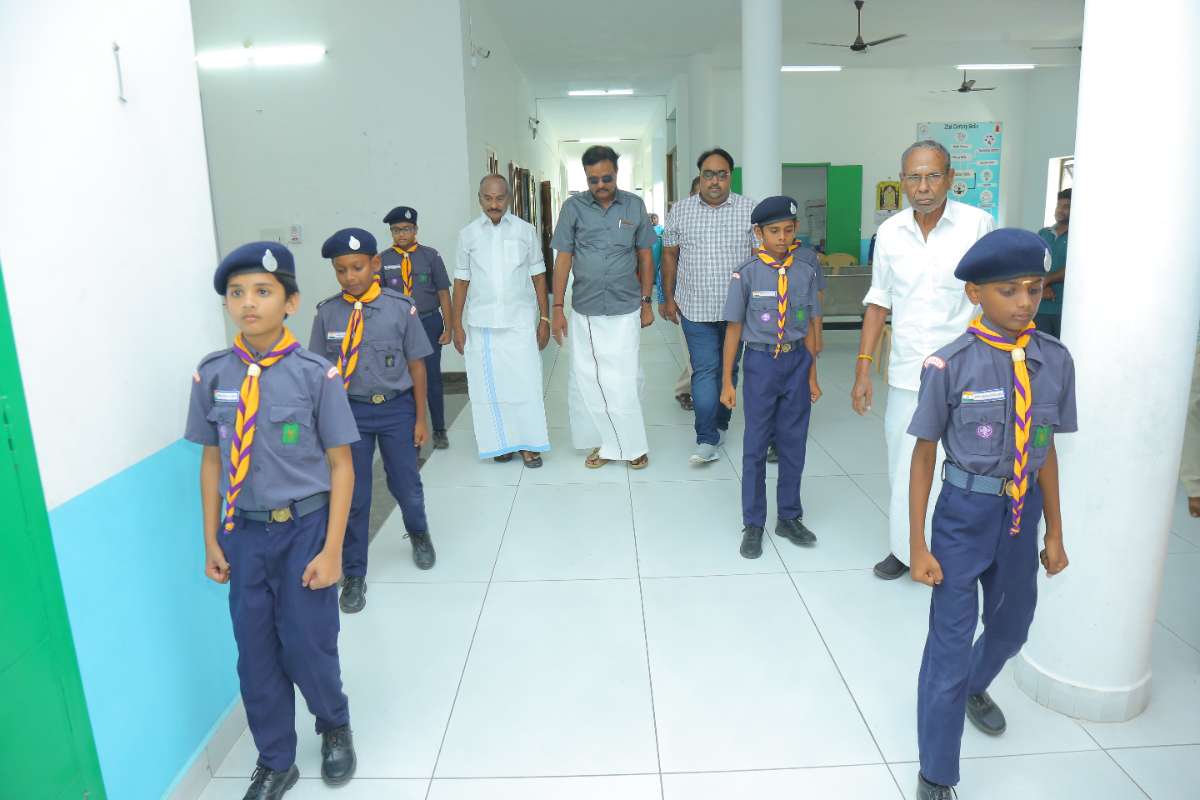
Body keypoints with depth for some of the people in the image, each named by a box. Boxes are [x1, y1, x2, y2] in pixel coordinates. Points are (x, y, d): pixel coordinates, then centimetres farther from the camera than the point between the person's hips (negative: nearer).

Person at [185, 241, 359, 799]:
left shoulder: (316, 375, -14)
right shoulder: (212, 375, -2)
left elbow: (340, 465, -9)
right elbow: (212, 460, 6)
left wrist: (331, 550, -10)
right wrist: (212, 541, 6)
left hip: (303, 528, -3)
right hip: (244, 532, 3)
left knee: (307, 646, 6)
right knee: (255, 653, 13)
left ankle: (335, 729, 40)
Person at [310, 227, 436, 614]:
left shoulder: (400, 307, -9)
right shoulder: (327, 313, -5)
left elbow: (416, 365, -3)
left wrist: (420, 419, 0)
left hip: (396, 408, 0)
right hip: (349, 410, 1)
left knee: (406, 485, 11)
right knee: (354, 494, 7)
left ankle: (418, 534, 45)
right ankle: (354, 575, 24)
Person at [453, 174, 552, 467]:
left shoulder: (525, 230, 3)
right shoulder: (468, 233, 4)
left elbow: (538, 276, 6)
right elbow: (461, 281, 7)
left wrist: (544, 319, 2)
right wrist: (457, 325, 5)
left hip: (520, 321, -1)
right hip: (481, 324, 1)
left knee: (524, 384, -2)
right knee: (489, 386, 4)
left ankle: (528, 444, 9)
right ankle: (502, 442, 17)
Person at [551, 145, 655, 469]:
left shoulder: (634, 206, 1)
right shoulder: (573, 207, -1)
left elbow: (645, 256, 8)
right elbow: (563, 259, 1)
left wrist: (646, 302, 5)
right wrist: (557, 308, -2)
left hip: (626, 309, -1)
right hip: (585, 311, 1)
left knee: (624, 379, 2)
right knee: (587, 379, 6)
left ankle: (632, 445, 17)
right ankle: (604, 442, 21)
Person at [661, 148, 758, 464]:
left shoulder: (749, 209, 0)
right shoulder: (680, 210, 3)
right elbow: (669, 255, 8)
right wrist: (668, 298, 5)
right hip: (695, 308, -1)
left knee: (728, 368, 14)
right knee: (704, 370, -5)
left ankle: (720, 423, 31)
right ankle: (707, 439, -3)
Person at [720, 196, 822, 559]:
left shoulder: (805, 273, 2)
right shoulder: (746, 274, -8)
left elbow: (809, 327, 7)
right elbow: (734, 328, -4)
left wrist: (812, 376, 9)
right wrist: (727, 381, -3)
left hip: (797, 362, 3)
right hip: (761, 362, -3)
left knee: (793, 444, 12)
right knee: (756, 446, 6)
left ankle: (789, 518, 29)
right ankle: (753, 524, 19)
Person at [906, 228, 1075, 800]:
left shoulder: (1056, 361, -3)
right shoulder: (950, 365, -17)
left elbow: (1045, 450, 6)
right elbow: (924, 455, -10)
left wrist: (1054, 532, 12)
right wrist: (917, 545, -9)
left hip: (1023, 513, 5)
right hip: (967, 513, -5)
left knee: (1012, 625, 25)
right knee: (950, 641, 2)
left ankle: (973, 687, 61)